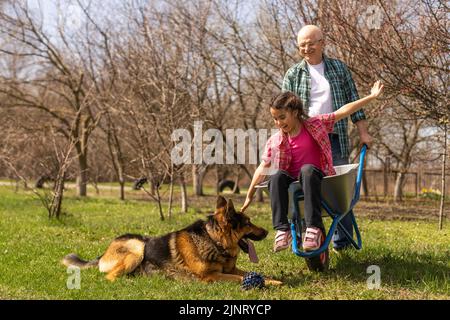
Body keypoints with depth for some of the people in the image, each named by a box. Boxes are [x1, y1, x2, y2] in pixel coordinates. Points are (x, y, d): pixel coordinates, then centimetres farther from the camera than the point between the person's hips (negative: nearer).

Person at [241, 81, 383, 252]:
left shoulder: (315, 124, 2)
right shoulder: (275, 141, 5)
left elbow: (343, 111, -1)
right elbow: (263, 168, 7)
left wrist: (371, 96, -4)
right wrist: (249, 196, 7)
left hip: (316, 180, -2)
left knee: (307, 169, -37)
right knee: (277, 177, -32)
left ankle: (314, 229, -45)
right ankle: (282, 230, -37)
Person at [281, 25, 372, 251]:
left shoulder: (339, 68, 11)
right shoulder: (293, 75, 8)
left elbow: (353, 101, 11)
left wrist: (363, 132, 5)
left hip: (334, 139, 1)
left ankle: (342, 242, 6)